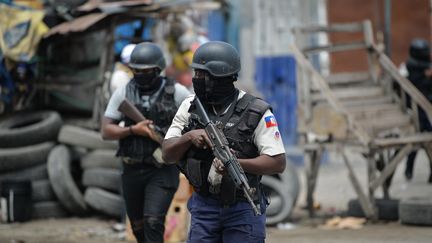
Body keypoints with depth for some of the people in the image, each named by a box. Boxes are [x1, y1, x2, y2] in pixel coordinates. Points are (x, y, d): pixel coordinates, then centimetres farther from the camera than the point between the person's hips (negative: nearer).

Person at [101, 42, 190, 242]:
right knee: (138, 226, 14)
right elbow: (106, 131, 2)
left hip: (163, 171, -4)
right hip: (132, 171, 4)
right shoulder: (123, 93, 3)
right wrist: (133, 130, -13)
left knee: (153, 221, -18)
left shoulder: (177, 92, -3)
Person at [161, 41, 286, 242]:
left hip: (243, 210, -4)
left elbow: (278, 162, -14)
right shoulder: (191, 107, 3)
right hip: (203, 208, 4)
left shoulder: (256, 112, -10)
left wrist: (237, 163, -27)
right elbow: (167, 154, 2)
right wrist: (189, 137, -18)